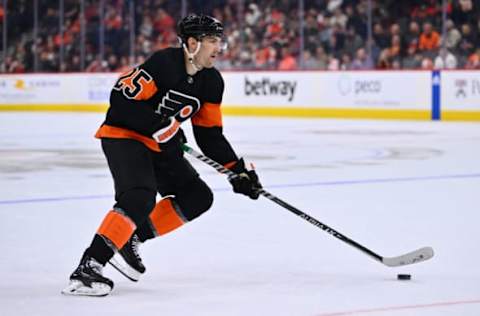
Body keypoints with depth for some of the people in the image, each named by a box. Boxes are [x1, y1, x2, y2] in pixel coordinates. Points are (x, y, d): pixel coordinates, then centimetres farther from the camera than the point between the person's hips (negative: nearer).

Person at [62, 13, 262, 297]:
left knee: (198, 197, 3)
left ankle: (131, 239, 7)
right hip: (123, 135, -9)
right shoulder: (164, 63, -23)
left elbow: (210, 134, 7)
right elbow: (122, 98, -26)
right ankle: (89, 266, -32)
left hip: (158, 145, 9)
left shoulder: (212, 82, 1)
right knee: (141, 198, -29)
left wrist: (237, 169, 0)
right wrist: (162, 127, -28)